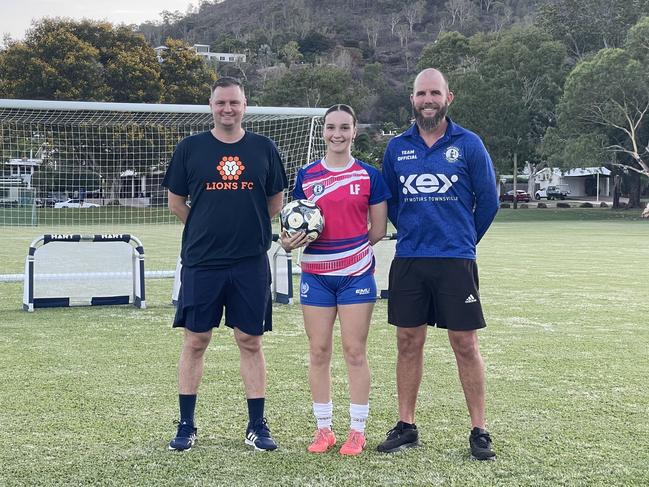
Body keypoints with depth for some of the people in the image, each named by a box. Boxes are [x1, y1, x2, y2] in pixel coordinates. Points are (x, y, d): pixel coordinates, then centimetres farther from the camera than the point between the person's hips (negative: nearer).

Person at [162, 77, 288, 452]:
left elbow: (276, 201, 14)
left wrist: (250, 229, 5)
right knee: (195, 342, 4)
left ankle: (257, 426, 14)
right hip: (201, 262, 0)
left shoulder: (264, 149, 5)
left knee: (251, 342, 5)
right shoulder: (190, 148, 3)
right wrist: (208, 229, 7)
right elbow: (176, 201, 10)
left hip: (251, 263, 1)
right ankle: (187, 426, 14)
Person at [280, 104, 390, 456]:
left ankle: (357, 431, 11)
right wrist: (290, 241, -10)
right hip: (316, 275, 2)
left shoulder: (369, 175, 1)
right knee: (318, 352, 5)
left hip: (356, 274, -2)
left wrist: (349, 246, -2)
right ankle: (323, 429, 17)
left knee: (354, 351, 0)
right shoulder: (306, 176, 6)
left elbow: (378, 230, 4)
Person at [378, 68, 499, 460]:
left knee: (466, 345, -1)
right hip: (408, 260, 3)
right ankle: (406, 427, 17)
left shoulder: (468, 144, 0)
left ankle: (479, 431, 8)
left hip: (455, 261, -3)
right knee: (408, 343, 7)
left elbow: (488, 201, 6)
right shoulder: (397, 147, 8)